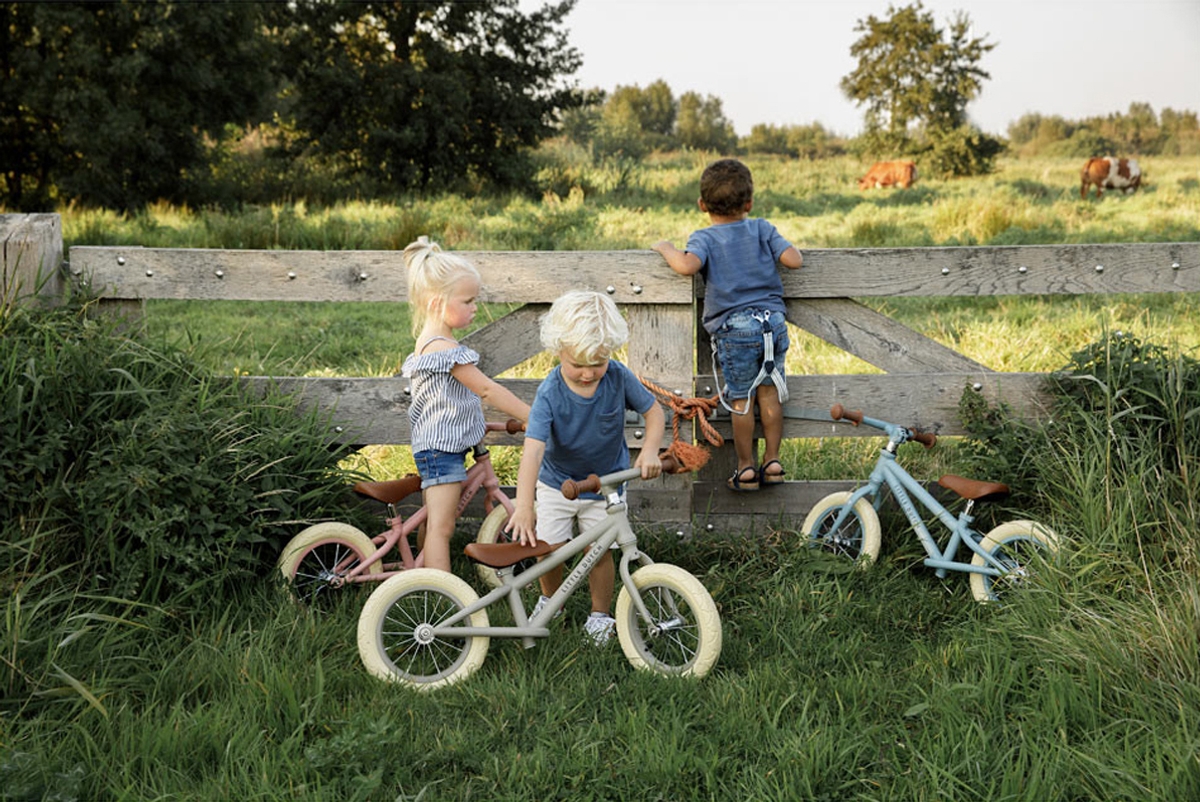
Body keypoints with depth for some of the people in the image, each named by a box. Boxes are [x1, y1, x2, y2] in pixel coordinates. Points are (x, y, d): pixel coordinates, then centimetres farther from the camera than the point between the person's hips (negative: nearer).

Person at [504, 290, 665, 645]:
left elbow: (654, 410, -5)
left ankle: (600, 614, 22)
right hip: (556, 482, -1)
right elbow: (533, 450, -35)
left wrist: (650, 450, -25)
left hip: (606, 481, 1)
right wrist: (524, 506, -45)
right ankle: (550, 599, 32)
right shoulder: (550, 394, -26)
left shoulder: (619, 378, -19)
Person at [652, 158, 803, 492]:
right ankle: (772, 461, 20)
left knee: (741, 399, 7)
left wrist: (667, 248, -3)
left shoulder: (704, 238, -3)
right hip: (773, 322, 3)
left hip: (734, 329, -3)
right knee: (769, 392, 15)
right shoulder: (761, 229, 7)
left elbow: (687, 266, -23)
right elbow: (794, 261, 0)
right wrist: (782, 247, 22)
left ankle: (746, 468, 15)